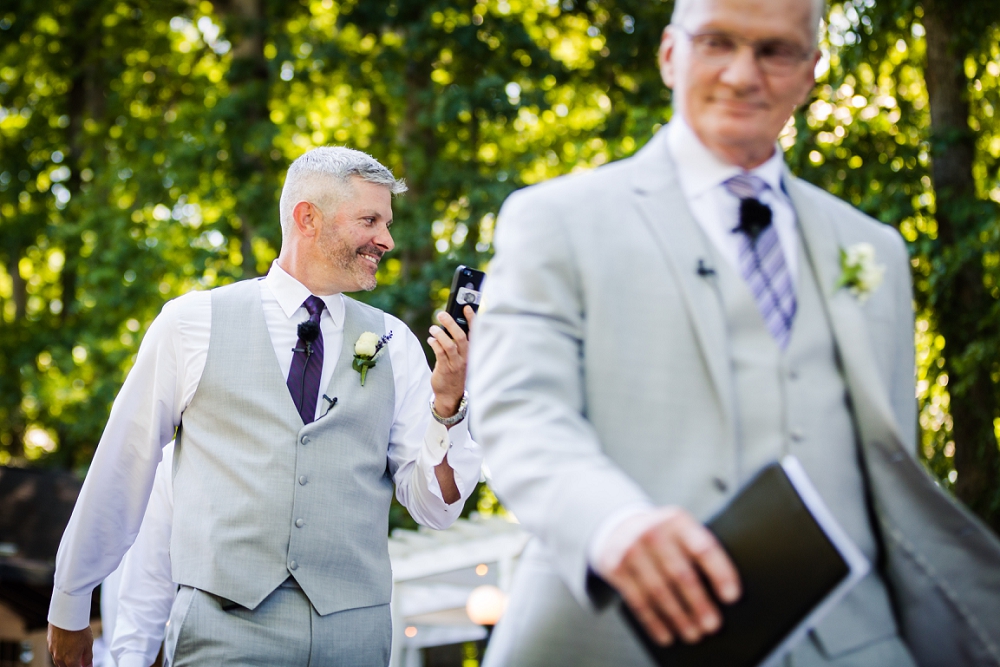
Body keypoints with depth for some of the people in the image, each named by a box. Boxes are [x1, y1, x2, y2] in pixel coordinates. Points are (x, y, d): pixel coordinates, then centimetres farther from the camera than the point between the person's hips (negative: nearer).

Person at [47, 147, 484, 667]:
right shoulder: (192, 323, 4)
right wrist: (68, 608, 14)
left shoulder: (395, 345, 8)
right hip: (227, 624, -2)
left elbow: (437, 508, 6)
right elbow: (121, 471, 9)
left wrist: (447, 403, -10)